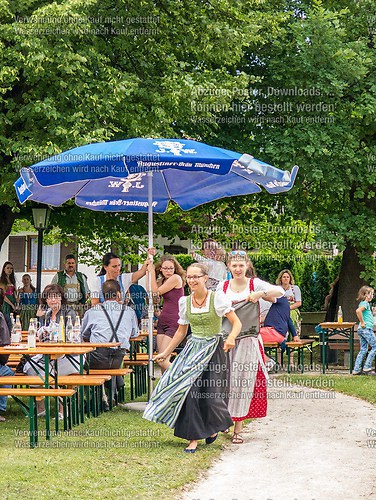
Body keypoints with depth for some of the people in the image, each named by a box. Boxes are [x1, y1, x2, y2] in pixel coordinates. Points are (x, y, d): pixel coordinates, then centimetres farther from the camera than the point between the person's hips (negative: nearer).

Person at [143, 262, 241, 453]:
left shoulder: (217, 298, -7)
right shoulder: (185, 302, 7)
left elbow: (236, 323, -9)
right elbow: (181, 331, 18)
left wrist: (231, 337, -30)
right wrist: (165, 353, 20)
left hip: (214, 350, -4)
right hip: (193, 349, 4)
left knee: (210, 394, -8)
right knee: (189, 391, -11)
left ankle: (214, 427, 24)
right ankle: (193, 438, -4)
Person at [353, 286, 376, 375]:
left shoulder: (363, 303, 18)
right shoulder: (365, 303, -12)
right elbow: (358, 311, -32)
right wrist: (362, 323, -24)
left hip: (362, 329, 10)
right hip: (366, 328, -10)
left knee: (363, 350, 10)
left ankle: (356, 370, 8)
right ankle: (367, 368, -5)